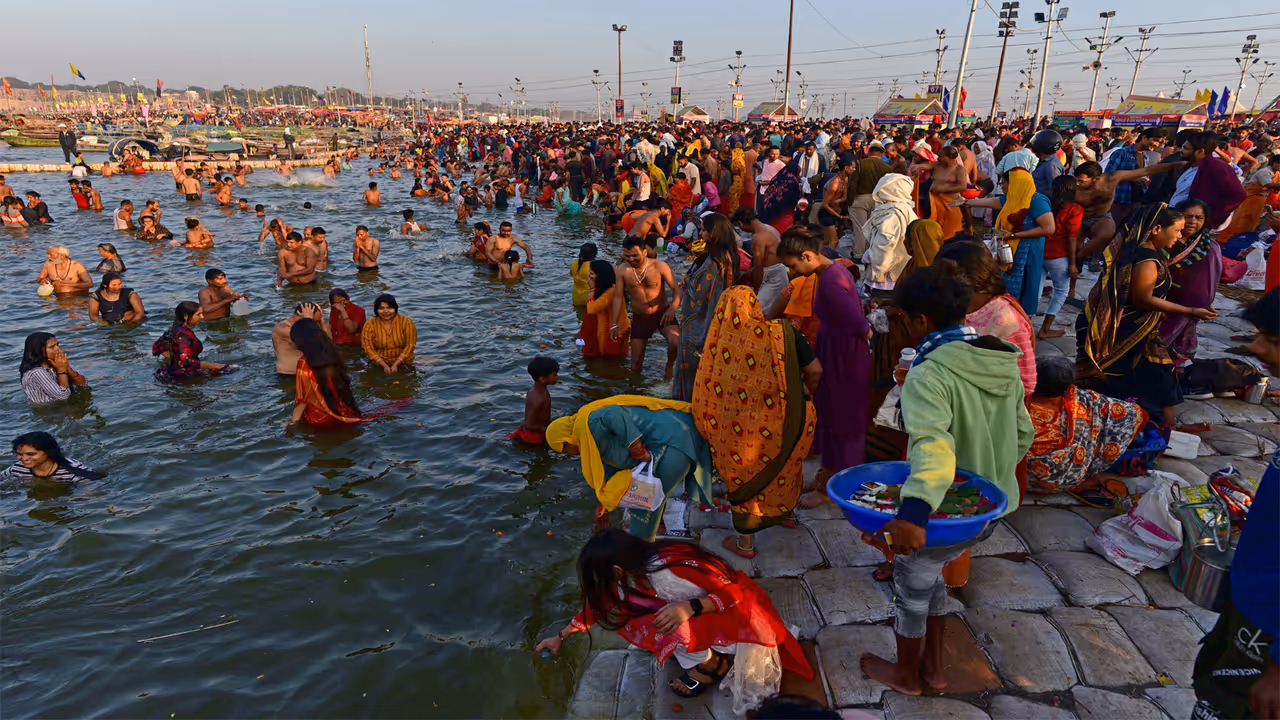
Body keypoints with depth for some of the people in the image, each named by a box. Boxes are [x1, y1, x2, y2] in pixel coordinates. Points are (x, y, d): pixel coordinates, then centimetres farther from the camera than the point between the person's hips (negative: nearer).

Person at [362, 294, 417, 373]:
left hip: (403, 364, 0)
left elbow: (410, 345, -6)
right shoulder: (369, 325, -4)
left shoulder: (406, 322, -6)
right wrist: (384, 365, -12)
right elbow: (368, 348, -4)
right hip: (380, 365, 1)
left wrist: (395, 364, -12)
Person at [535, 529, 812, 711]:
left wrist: (690, 608, -39)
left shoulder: (672, 576, -34)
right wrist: (561, 636, 15)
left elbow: (734, 594, -26)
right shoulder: (633, 572, -9)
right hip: (700, 615, 8)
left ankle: (712, 664, -3)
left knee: (672, 626, -29)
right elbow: (600, 604, 7)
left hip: (736, 614, -8)